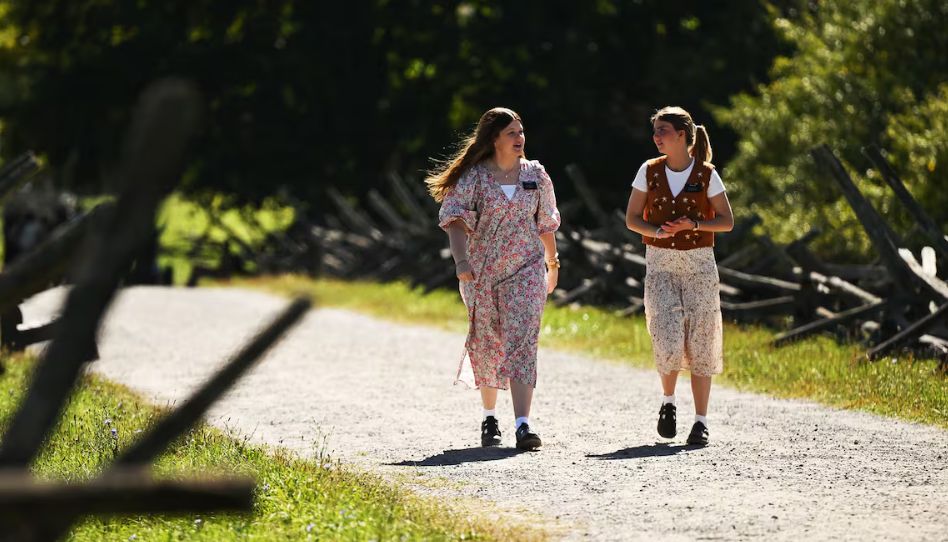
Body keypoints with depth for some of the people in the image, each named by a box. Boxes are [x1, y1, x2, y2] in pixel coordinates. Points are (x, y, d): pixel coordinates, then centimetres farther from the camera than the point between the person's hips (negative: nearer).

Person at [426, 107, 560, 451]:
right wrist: (461, 260, -24)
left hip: (526, 270, 1)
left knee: (522, 343, -12)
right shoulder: (474, 176, -3)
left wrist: (553, 264, 23)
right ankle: (489, 418, 29)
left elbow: (546, 223, 17)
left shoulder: (536, 175, 6)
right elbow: (455, 219, -11)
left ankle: (523, 425, -21)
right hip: (481, 271, -1)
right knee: (486, 345, 9)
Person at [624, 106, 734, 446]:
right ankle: (668, 402, 14)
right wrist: (656, 231, -14)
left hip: (699, 264, -1)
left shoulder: (706, 175, -2)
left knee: (699, 343, -1)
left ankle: (700, 421, 5)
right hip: (660, 264, 1)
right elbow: (632, 218, 6)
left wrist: (694, 224, -15)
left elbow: (726, 221, 2)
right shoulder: (649, 172, 3)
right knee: (668, 341, -13)